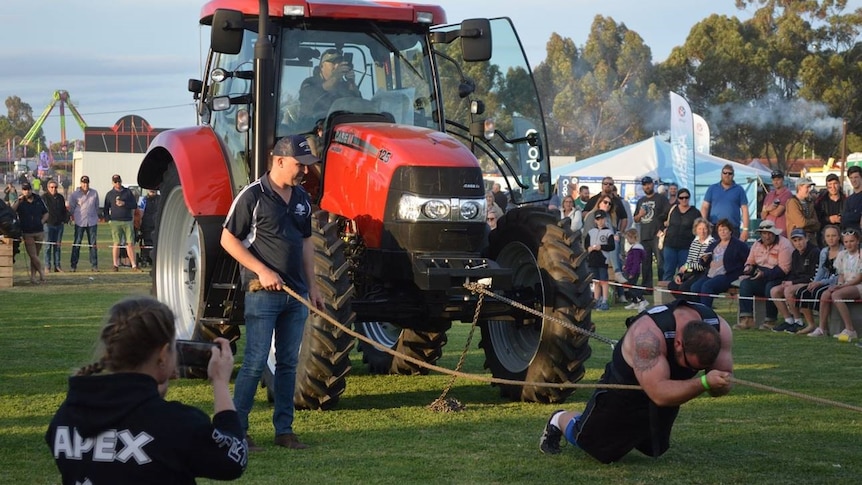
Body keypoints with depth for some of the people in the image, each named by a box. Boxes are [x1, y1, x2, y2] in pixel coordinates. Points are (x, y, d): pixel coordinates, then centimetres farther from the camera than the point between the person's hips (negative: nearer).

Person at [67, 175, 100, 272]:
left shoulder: (94, 193, 9)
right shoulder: (75, 194, 0)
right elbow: (70, 207, 6)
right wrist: (72, 215, 2)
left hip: (92, 222, 2)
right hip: (80, 222, -2)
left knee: (93, 244, 3)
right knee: (77, 244, -2)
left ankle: (94, 265, 7)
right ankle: (73, 265, 2)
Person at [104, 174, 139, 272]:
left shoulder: (128, 192, 11)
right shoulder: (109, 194, 10)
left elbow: (134, 205, 6)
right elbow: (106, 208, 11)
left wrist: (124, 203, -9)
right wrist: (108, 219, -1)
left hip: (128, 221, 1)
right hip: (115, 222, -1)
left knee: (130, 243, -2)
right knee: (116, 243, -3)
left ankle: (134, 265, -1)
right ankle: (116, 265, 1)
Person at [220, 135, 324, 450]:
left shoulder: (301, 199, 12)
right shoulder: (253, 196, -9)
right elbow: (228, 240, -8)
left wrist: (312, 285, 15)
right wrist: (262, 270, -15)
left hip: (295, 294, 7)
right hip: (263, 293, -7)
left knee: (288, 362, 9)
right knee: (256, 362, -7)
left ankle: (284, 429, 15)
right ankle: (236, 428, 2)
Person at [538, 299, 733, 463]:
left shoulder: (719, 329, -27)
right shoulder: (648, 334, -45)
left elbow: (725, 383, -21)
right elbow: (659, 394, -50)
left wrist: (719, 384, -44)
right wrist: (704, 383, -60)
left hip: (668, 389, 6)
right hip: (624, 389, -6)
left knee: (654, 449, 25)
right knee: (593, 442, 9)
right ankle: (560, 421, 40)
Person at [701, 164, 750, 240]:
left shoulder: (739, 190, 9)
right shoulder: (712, 188, 12)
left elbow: (744, 210, 5)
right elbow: (705, 207, 8)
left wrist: (745, 229, -3)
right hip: (714, 228, 1)